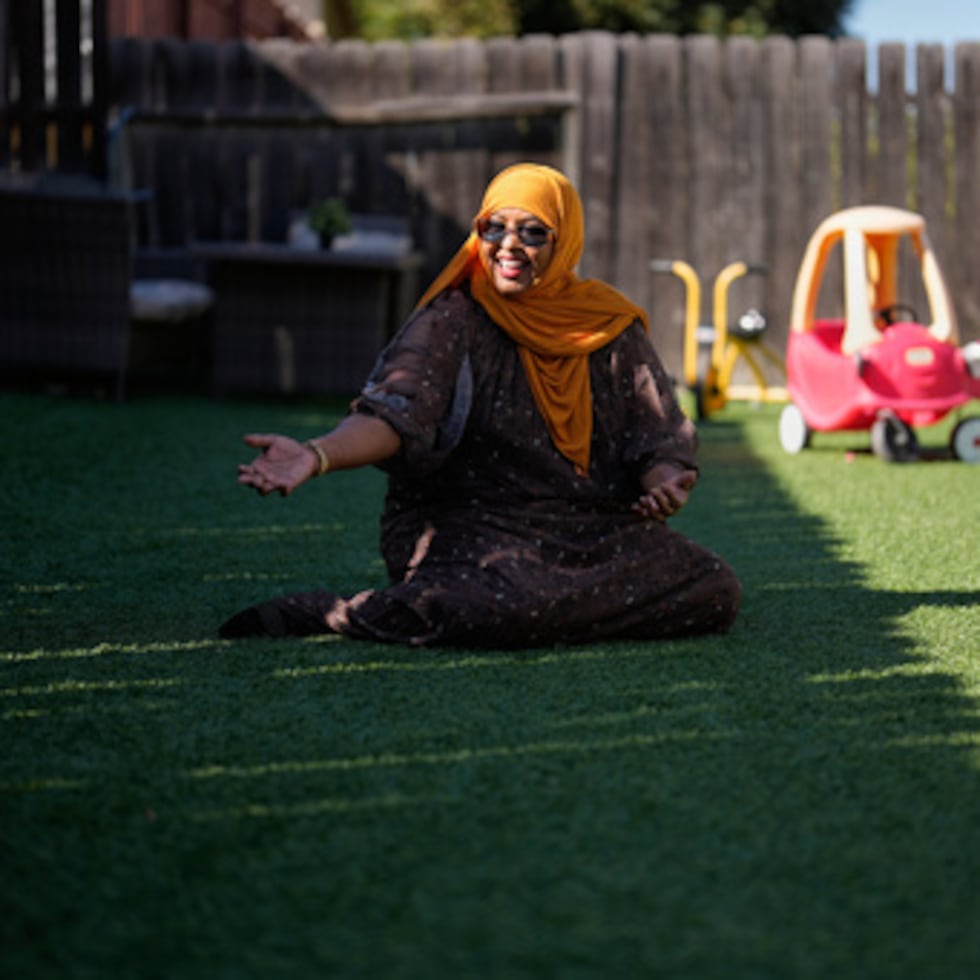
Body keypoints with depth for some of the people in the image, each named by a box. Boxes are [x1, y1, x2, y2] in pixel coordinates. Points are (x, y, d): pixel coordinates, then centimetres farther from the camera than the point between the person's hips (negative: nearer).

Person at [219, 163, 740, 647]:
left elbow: (660, 437, 7)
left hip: (596, 531, 6)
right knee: (500, 606, -38)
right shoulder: (452, 321, -2)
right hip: (468, 525, -6)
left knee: (716, 590, -14)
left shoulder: (611, 327, 9)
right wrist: (317, 456, -38)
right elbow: (394, 413, -18)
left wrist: (667, 483, -18)